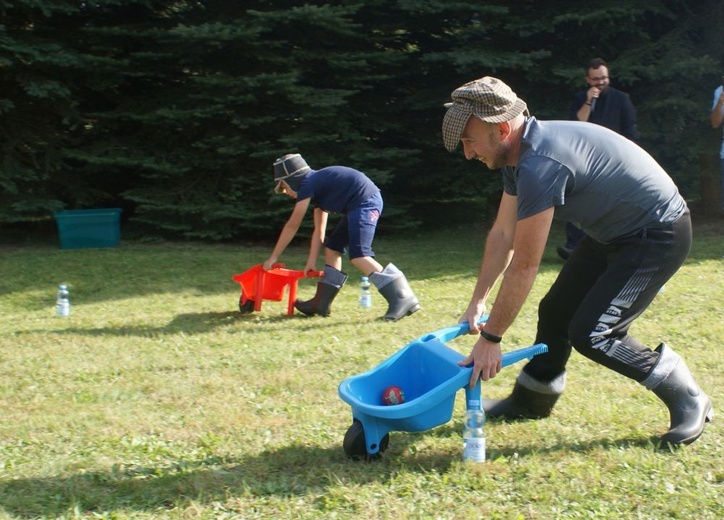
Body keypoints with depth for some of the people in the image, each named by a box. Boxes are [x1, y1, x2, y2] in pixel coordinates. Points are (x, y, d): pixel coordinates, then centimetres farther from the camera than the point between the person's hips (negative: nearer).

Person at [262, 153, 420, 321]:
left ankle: (404, 299, -26)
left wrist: (273, 257, 6)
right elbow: (319, 230, 25)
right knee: (332, 246, 15)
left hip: (364, 201, -10)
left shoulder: (307, 184, -3)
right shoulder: (317, 185, 23)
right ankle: (320, 304, 20)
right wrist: (311, 262, 24)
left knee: (358, 255, -18)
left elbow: (292, 226, 0)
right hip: (359, 205, 10)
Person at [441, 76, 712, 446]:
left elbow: (524, 265, -28)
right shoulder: (520, 155, -1)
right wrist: (478, 303, 7)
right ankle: (531, 401, 31)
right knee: (555, 311, 12)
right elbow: (502, 234, 7)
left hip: (658, 235, -10)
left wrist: (490, 338, -21)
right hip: (614, 233, 10)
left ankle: (687, 399, 1)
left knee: (589, 333, -15)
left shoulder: (540, 164, -31)